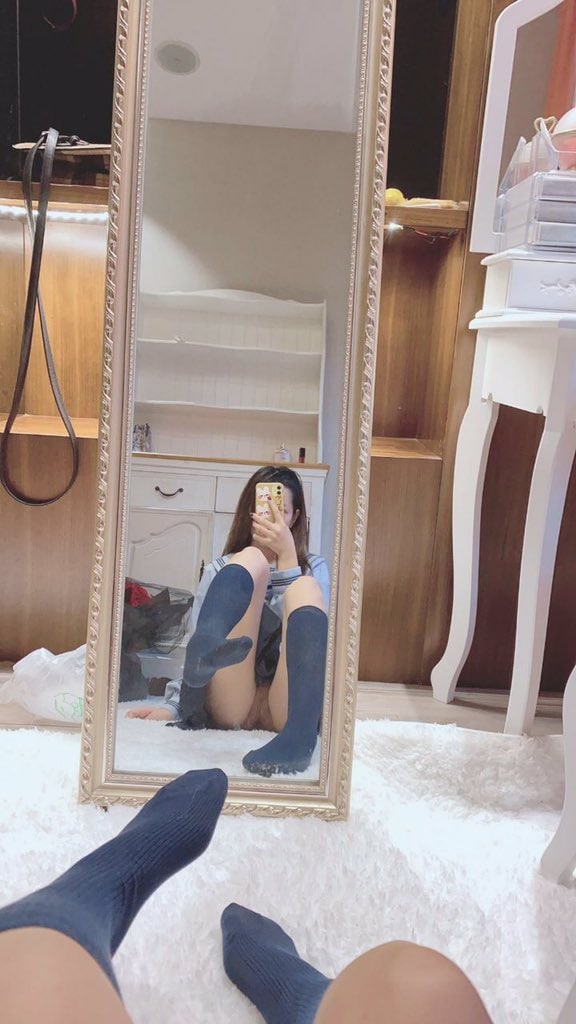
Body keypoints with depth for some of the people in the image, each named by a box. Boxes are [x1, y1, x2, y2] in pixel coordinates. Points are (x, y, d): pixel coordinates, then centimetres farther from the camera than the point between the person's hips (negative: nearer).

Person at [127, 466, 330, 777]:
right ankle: (208, 648, -50)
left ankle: (298, 736, -51)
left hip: (285, 707, 1)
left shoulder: (313, 568, 20)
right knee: (252, 557, -14)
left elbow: (299, 618, -1)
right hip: (229, 704, 0)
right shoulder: (221, 569, 20)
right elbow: (195, 650, 10)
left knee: (304, 589, -25)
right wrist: (172, 706, -5)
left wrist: (287, 557, -6)